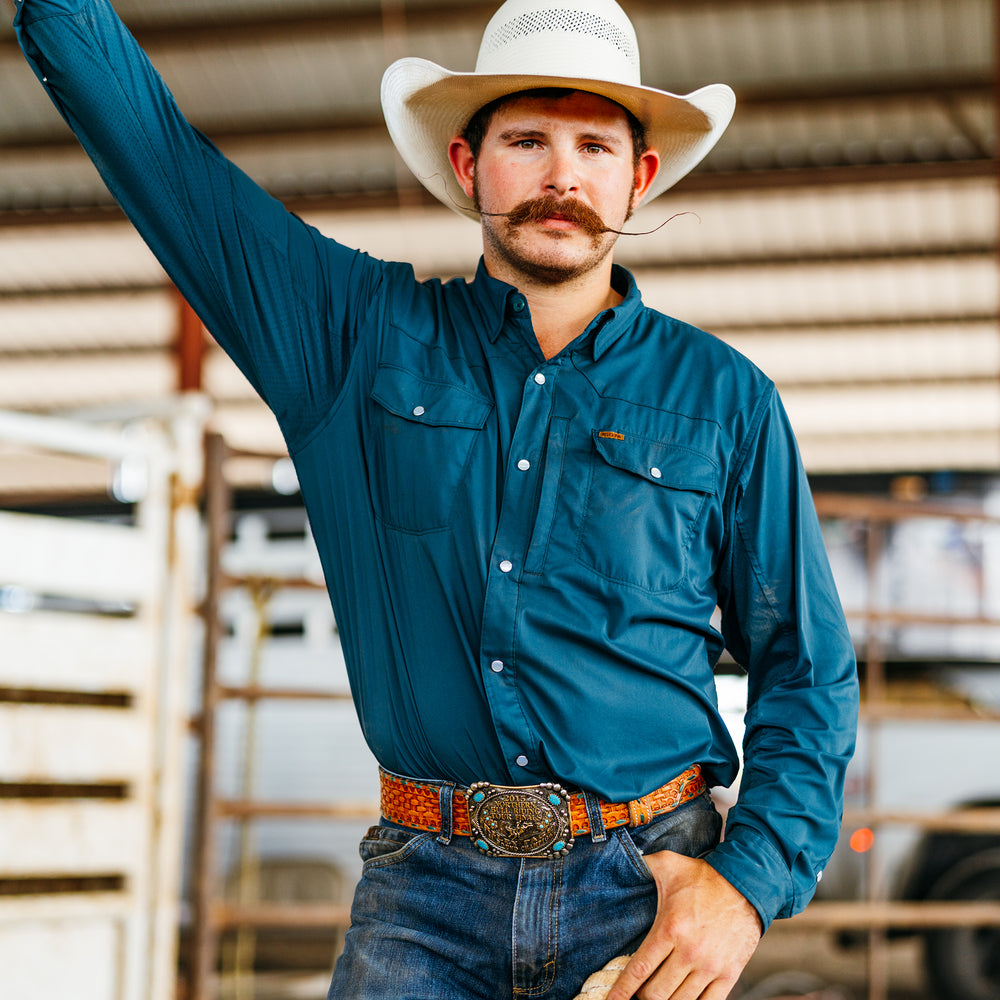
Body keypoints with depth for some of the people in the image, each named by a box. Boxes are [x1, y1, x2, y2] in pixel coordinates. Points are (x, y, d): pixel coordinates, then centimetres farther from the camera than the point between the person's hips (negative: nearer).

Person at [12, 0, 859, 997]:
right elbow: (141, 126, 8)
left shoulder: (722, 399, 5)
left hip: (646, 886, 0)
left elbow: (808, 671, 6)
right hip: (429, 890, 0)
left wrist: (750, 882, -6)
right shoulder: (360, 334, 6)